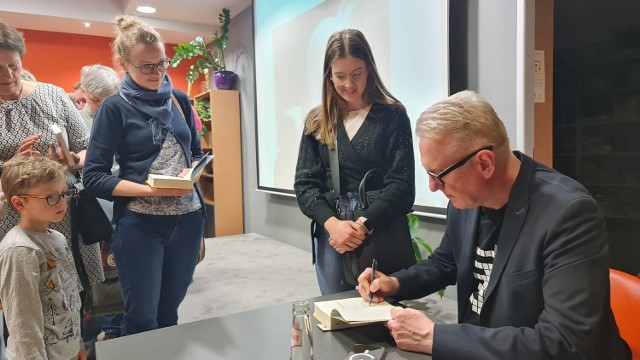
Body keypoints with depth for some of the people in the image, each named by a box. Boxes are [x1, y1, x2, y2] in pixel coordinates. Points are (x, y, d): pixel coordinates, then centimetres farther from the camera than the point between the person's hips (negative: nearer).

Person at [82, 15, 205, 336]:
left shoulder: (179, 100, 6)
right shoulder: (115, 108, -6)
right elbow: (93, 178, -9)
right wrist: (152, 190, -21)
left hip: (188, 217, 4)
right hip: (139, 224, -4)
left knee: (169, 311, 17)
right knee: (141, 318, 6)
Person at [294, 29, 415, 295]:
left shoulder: (392, 116, -1)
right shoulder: (317, 121, 8)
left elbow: (401, 185, -7)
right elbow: (304, 183, 2)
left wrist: (364, 225, -18)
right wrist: (331, 223, -14)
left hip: (381, 236, -2)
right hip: (330, 235, 3)